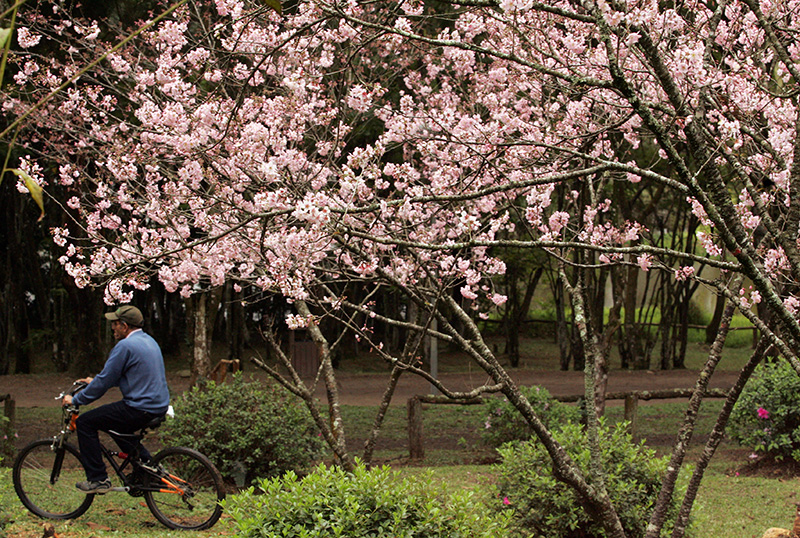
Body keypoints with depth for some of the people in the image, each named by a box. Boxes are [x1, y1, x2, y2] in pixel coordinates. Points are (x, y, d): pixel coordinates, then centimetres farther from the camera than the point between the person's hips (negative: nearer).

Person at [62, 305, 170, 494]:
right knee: (115, 423, 32)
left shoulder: (125, 346, -15)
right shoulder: (148, 340, 15)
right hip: (159, 406, 10)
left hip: (140, 410, -10)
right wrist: (96, 381, 31)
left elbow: (104, 382, -12)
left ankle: (98, 480, -1)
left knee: (85, 422, -1)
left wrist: (75, 400, -2)